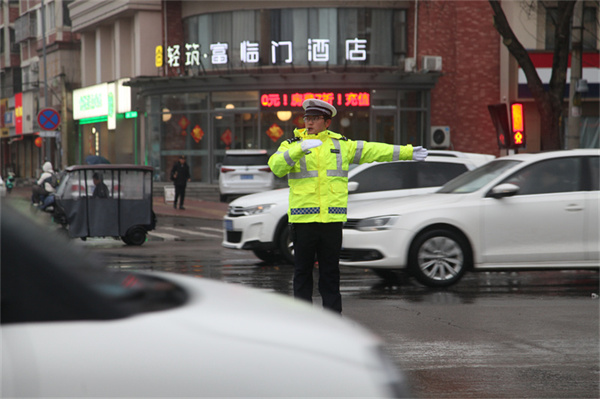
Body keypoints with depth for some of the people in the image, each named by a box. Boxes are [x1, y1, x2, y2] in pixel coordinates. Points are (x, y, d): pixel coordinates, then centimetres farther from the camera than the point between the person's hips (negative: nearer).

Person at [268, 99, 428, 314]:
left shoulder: (341, 145, 14)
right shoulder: (292, 145, 6)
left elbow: (373, 150, 17)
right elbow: (276, 166, -12)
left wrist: (407, 152, 18)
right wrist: (300, 149, -24)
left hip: (332, 219, 2)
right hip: (303, 219, -2)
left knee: (330, 271, 6)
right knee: (303, 270, 2)